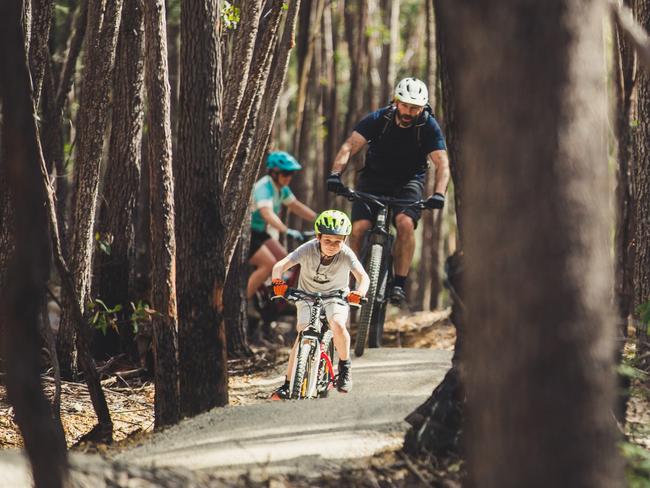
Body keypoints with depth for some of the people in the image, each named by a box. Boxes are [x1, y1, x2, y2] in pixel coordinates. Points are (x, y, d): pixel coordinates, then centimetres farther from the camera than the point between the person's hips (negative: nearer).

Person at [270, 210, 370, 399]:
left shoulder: (346, 254, -22)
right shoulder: (308, 249, -22)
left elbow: (363, 277, -34)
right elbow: (280, 265, -30)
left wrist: (358, 294, -55)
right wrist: (278, 282, -51)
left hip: (336, 297, 0)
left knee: (337, 325, -30)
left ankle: (344, 366, -4)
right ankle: (287, 385, -12)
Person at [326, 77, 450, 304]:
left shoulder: (429, 126, -17)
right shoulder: (378, 119, -17)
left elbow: (442, 163, -24)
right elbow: (349, 146, -25)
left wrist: (439, 194, -42)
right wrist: (335, 173, -43)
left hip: (408, 182, -1)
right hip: (374, 178, 1)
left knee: (405, 223, -29)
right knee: (359, 228, -20)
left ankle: (399, 283, -21)